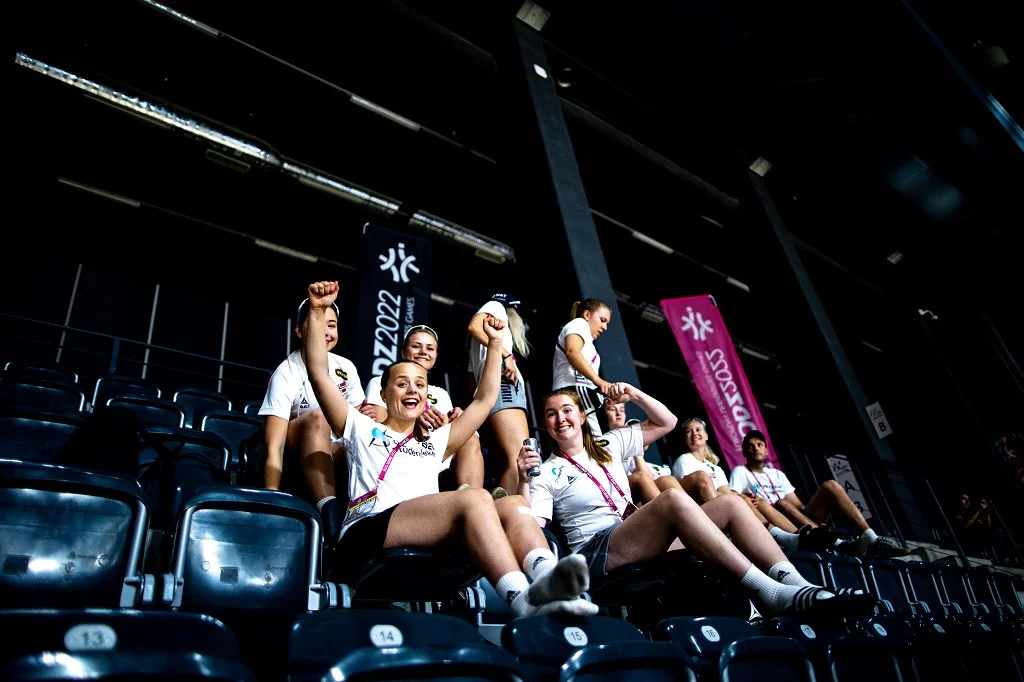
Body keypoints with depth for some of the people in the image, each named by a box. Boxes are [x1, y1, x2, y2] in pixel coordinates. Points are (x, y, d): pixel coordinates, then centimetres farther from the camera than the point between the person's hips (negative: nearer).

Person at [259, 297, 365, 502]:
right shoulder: (286, 375, -20)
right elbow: (274, 449, -27)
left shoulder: (346, 368, -6)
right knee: (317, 418, -36)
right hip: (296, 449, -4)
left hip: (335, 454, 4)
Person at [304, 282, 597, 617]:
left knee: (513, 504, -25)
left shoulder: (436, 442, 34)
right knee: (474, 498, -32)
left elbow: (484, 400, 33)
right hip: (367, 533, -4)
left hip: (432, 540, 5)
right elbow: (320, 375, 15)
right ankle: (523, 598, -51)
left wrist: (495, 344, 31)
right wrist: (318, 312, 9)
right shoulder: (363, 429, 24)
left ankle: (545, 580, -52)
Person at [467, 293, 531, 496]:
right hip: (501, 384, -9)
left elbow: (472, 379, 27)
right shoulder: (496, 306, 17)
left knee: (512, 463, -5)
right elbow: (474, 326, -7)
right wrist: (506, 355, -12)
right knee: (520, 462, -24)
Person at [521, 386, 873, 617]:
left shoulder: (610, 444, 19)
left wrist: (635, 394, 5)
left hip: (642, 541, 7)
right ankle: (772, 593, -37)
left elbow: (666, 422, 21)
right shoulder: (546, 473, 6)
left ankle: (798, 586, -24)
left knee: (730, 503, -10)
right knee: (674, 498, -33)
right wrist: (524, 481, -22)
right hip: (597, 553, -6)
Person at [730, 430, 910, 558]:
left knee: (830, 486, -11)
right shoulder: (740, 472, 13)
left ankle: (871, 539, -27)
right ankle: (838, 543, -50)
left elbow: (798, 505, 21)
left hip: (802, 520, 6)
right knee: (781, 504, -38)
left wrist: (806, 512, -2)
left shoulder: (777, 474, 29)